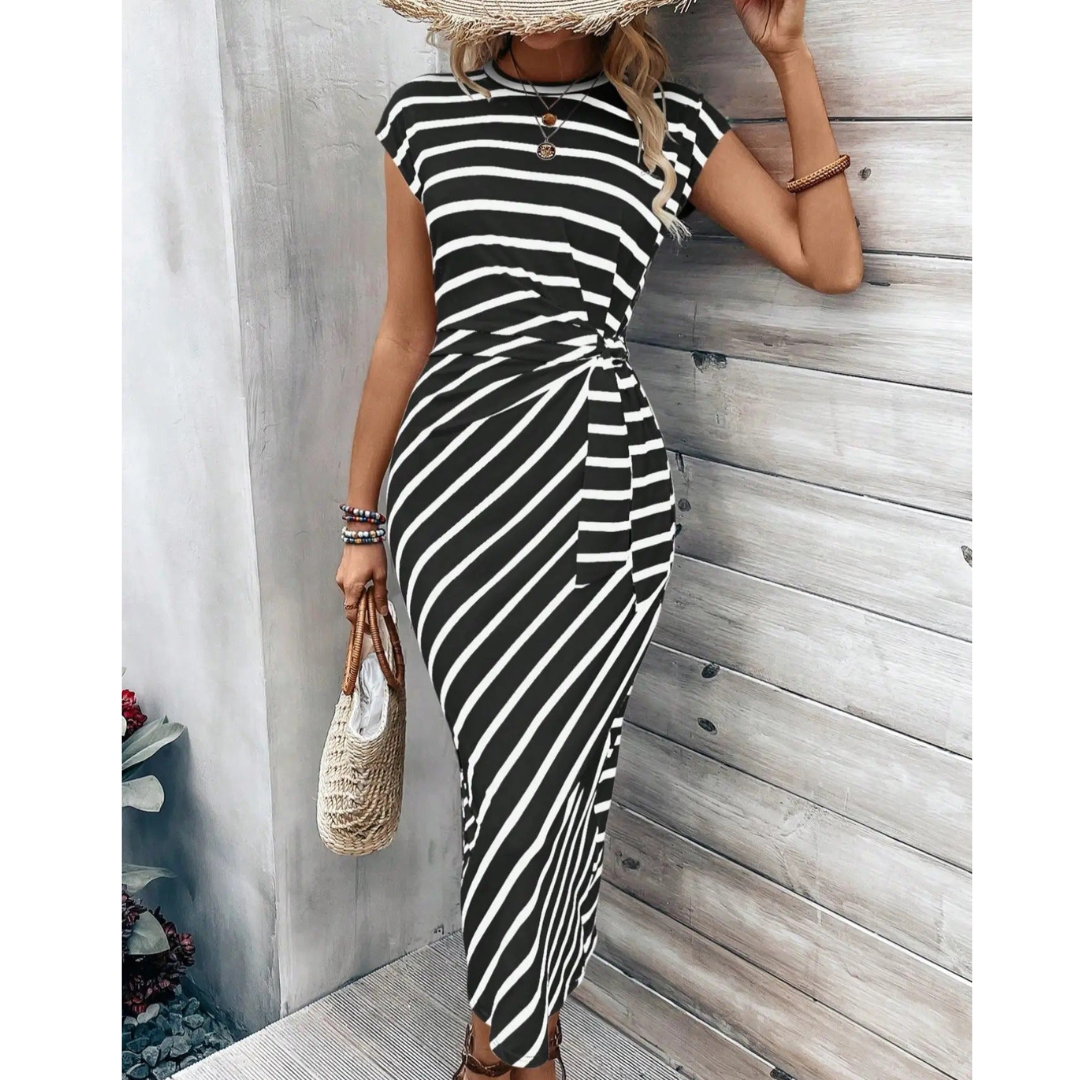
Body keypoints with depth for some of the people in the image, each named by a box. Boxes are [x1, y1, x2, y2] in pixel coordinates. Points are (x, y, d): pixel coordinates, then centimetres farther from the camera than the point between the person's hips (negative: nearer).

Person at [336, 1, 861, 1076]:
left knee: (557, 759, 9)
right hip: (453, 475, 0)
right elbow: (404, 334, 9)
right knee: (506, 759, 6)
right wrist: (362, 521, 12)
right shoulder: (427, 113, 7)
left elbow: (832, 263, -1)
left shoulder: (673, 126, 6)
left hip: (602, 483, 0)